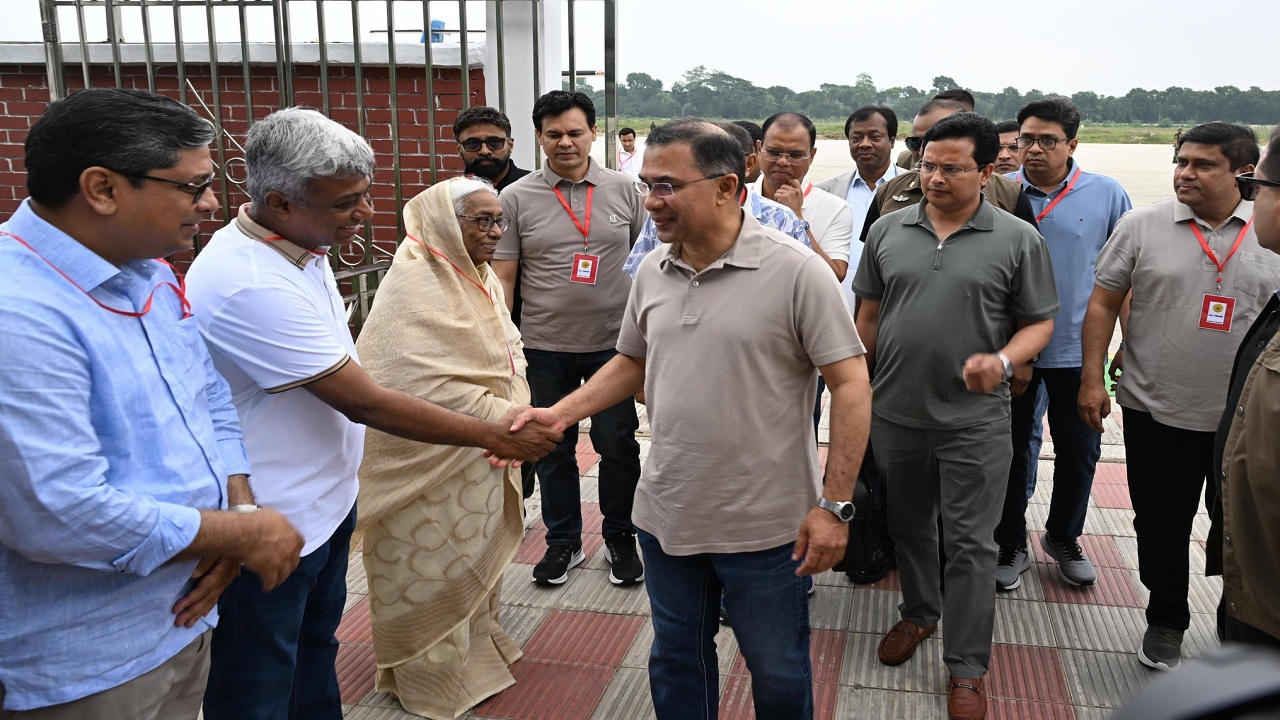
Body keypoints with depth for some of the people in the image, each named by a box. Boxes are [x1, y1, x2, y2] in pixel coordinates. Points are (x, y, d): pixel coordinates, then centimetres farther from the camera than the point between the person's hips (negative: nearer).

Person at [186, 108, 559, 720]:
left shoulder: (300, 244, 1)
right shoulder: (252, 285, -31)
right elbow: (364, 402, -27)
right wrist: (491, 434, -19)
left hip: (324, 503, 9)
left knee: (316, 656, 26)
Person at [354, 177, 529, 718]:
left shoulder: (481, 276, 6)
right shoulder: (414, 284, -22)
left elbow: (508, 345, 11)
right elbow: (429, 387, -29)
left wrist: (515, 402, -8)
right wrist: (503, 418, -24)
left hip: (481, 457, 9)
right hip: (433, 462, -8)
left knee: (478, 551, 23)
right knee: (434, 564, 8)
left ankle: (475, 644, 44)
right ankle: (435, 676, 27)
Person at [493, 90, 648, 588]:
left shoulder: (623, 189, 2)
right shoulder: (517, 199, -1)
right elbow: (502, 276, 1)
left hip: (613, 343, 0)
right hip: (544, 347, 0)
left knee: (619, 446, 9)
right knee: (553, 448, 12)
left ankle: (619, 538, 28)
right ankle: (563, 542, 29)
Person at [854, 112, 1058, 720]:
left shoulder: (1019, 240, -5)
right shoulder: (888, 230, 3)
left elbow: (1039, 322, 1)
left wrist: (1003, 360, -19)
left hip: (974, 424, -3)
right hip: (895, 415, 3)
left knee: (968, 545, 4)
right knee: (908, 527, 19)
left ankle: (966, 669, 17)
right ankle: (918, 615, 43)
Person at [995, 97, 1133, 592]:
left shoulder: (1107, 195, -3)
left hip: (1077, 350, 1)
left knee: (1079, 451, 13)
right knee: (1011, 450, 11)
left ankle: (1063, 538, 35)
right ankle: (1010, 545, 28)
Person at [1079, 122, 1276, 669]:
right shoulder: (1142, 226, -3)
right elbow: (1103, 303, -1)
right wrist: (1092, 379, -6)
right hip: (1157, 413, 0)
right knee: (1161, 527, 12)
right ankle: (1166, 621, 34)